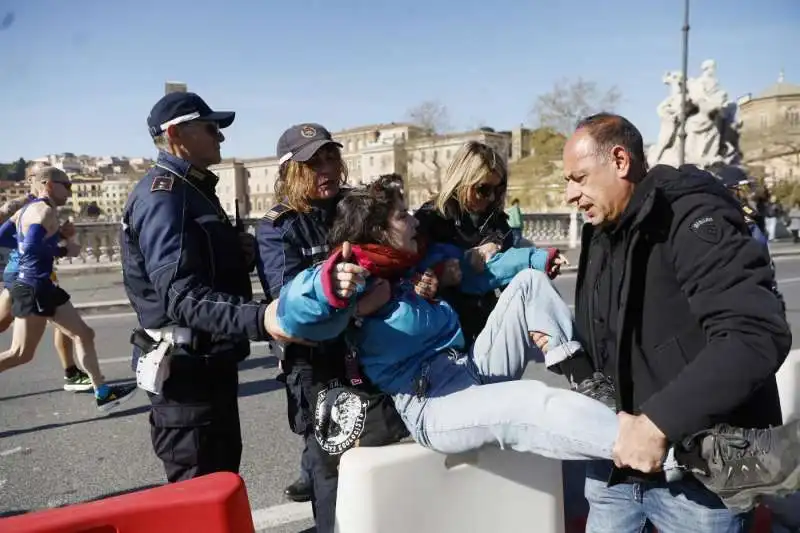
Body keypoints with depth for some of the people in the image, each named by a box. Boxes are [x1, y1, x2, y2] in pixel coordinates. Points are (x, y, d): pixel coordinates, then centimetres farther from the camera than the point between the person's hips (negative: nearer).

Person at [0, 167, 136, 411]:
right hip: (34, 288, -10)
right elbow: (31, 248, -27)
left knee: (84, 335, 11)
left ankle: (102, 393, 16)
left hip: (42, 287, 10)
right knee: (21, 353, -2)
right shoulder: (45, 211, -15)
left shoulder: (26, 210, 13)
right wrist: (64, 251, -14)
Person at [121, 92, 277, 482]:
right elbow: (182, 296, -28)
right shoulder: (163, 194, -17)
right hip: (187, 370, -10)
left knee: (223, 477, 23)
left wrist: (240, 253, 0)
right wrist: (257, 319, -42)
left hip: (210, 362, 10)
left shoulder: (192, 189, 16)